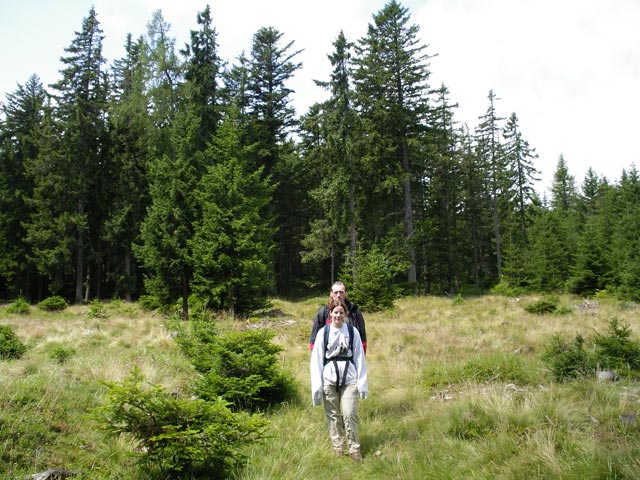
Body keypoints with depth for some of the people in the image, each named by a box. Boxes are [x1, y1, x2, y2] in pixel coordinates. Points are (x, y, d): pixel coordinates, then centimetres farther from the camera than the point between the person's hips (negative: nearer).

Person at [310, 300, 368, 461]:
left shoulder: (352, 332, 0)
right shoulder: (323, 332, -1)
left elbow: (359, 358, 2)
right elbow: (316, 359, 1)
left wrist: (362, 383, -1)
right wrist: (317, 385, -4)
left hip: (349, 379, 0)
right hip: (329, 379, 1)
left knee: (350, 415, -4)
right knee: (333, 416, 9)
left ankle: (354, 448, 11)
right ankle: (337, 447, 23)